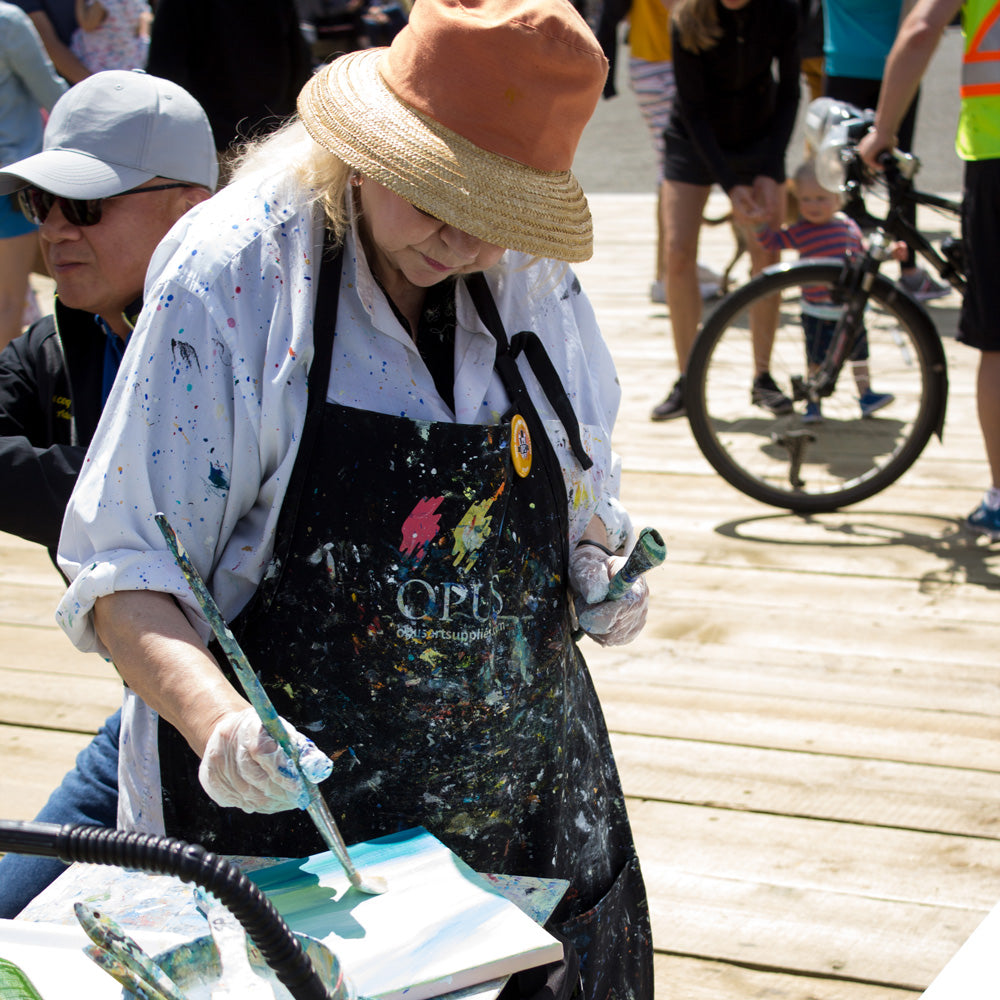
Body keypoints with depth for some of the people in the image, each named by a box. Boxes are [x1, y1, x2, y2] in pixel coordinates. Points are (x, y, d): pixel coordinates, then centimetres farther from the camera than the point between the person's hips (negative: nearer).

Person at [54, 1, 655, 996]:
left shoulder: (533, 278, -1)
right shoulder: (229, 271, -14)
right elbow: (124, 574, -15)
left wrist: (600, 572, -4)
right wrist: (214, 718, -32)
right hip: (283, 806, -4)